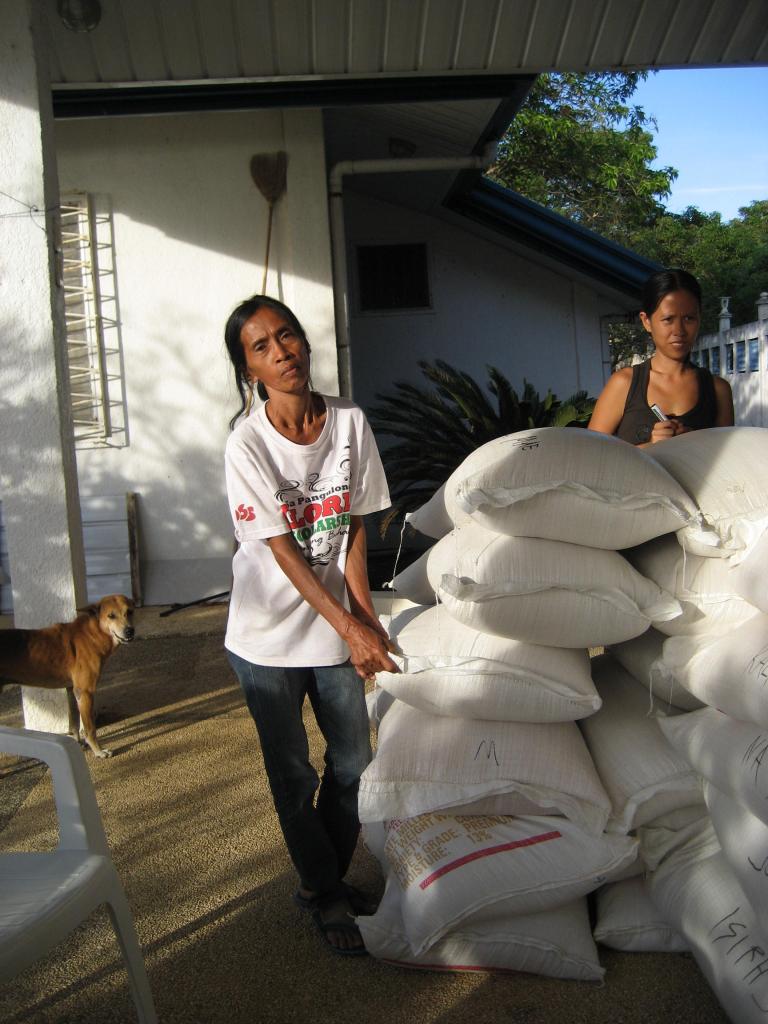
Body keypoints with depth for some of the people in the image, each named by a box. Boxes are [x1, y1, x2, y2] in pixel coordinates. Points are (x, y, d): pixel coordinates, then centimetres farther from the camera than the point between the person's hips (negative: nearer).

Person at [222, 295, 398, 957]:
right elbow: (284, 553, -17)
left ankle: (326, 881, 37)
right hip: (269, 634, -3)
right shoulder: (247, 444, -17)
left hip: (336, 623, 3)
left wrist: (366, 617, -9)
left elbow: (354, 528, -2)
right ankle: (327, 896, 32)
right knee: (293, 776, 10)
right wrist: (352, 629, -20)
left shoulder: (350, 422, -7)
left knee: (353, 765, 12)